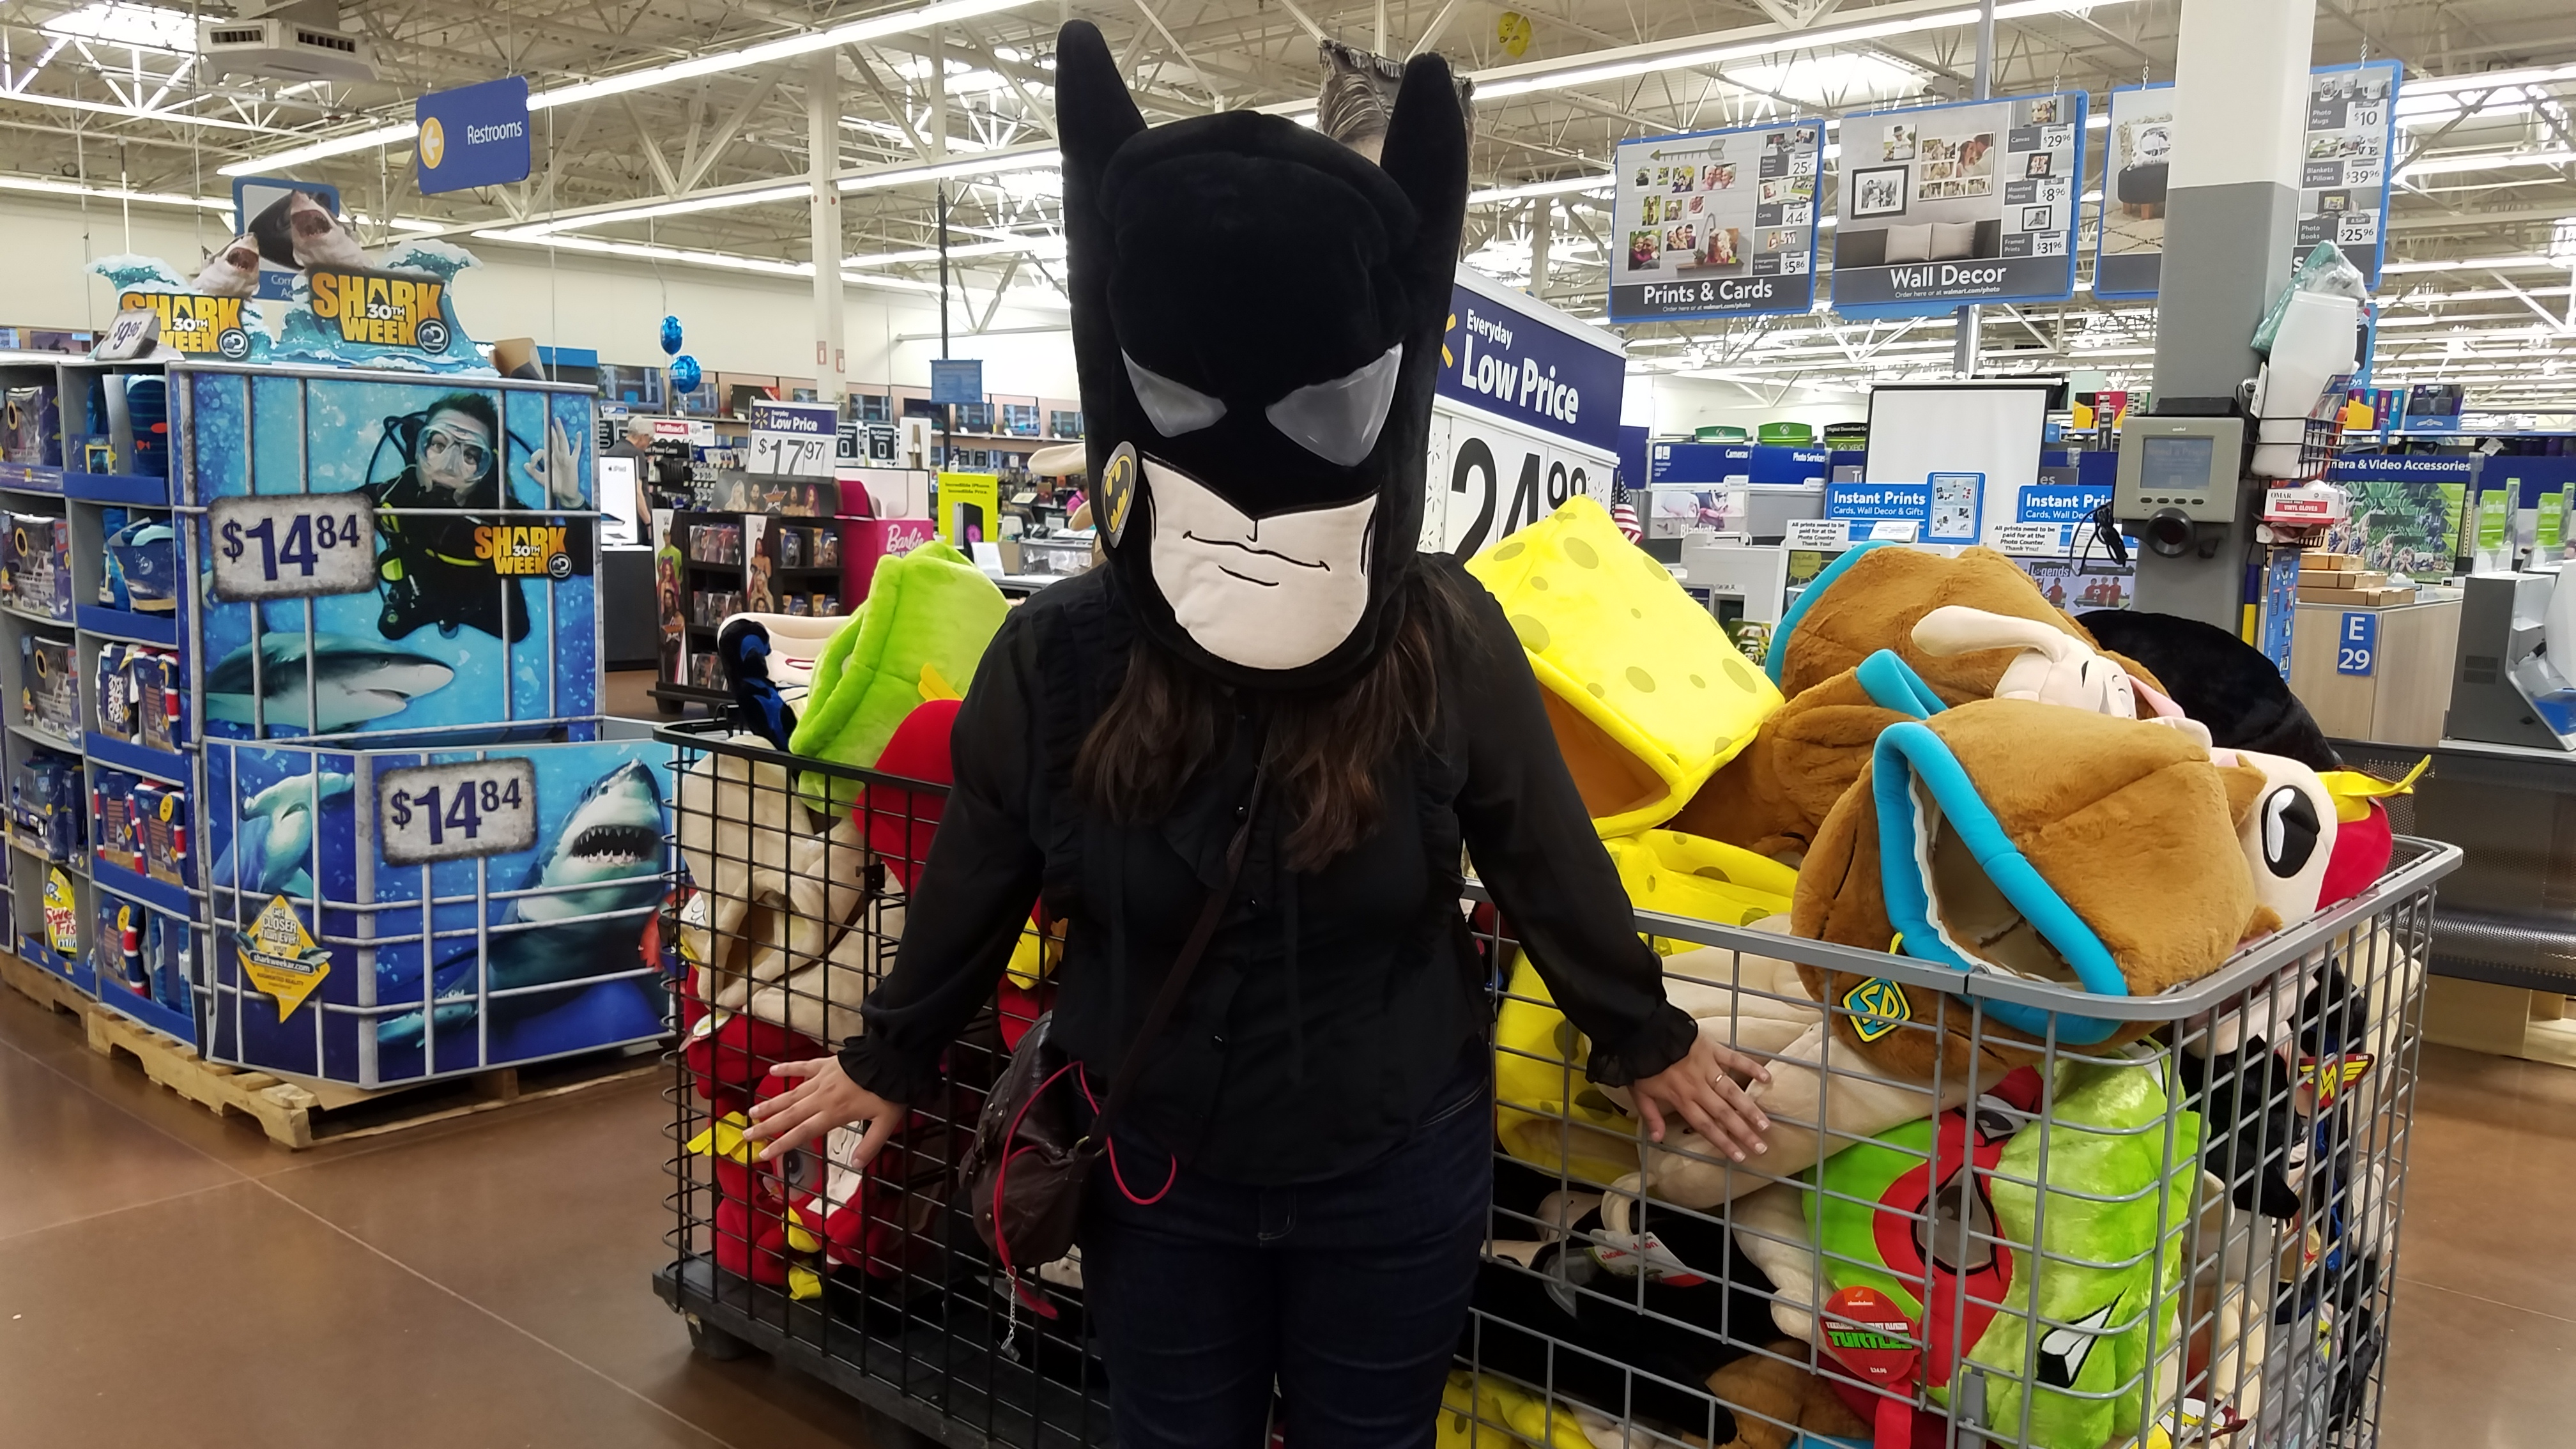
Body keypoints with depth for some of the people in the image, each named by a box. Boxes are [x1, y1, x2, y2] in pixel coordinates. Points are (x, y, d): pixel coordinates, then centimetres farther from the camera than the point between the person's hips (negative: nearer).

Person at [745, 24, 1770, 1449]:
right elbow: (969, 893, -1)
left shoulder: (1450, 645, -19)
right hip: (1155, 1175, 1)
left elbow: (1550, 864, -4)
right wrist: (891, 1062, 12)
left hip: (1396, 1175, 0)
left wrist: (1644, 1041, 8)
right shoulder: (1051, 659, -17)